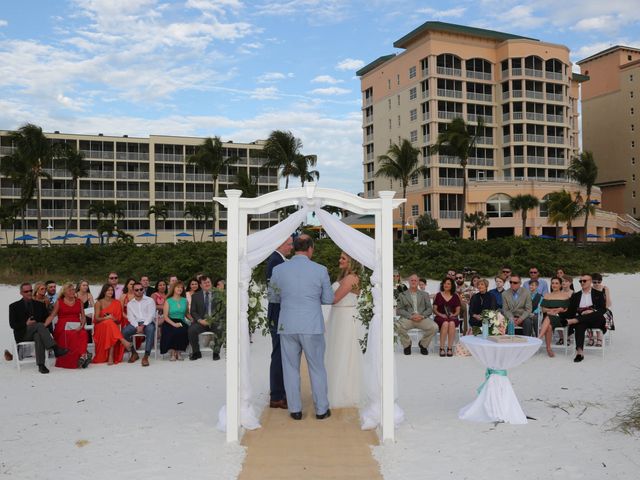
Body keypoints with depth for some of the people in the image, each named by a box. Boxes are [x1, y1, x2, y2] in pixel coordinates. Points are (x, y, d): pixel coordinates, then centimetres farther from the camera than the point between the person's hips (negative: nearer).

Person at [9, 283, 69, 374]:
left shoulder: (40, 304, 17)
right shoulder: (14, 306, 10)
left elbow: (47, 320, 15)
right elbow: (12, 325, 2)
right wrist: (26, 324, -14)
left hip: (37, 332, 2)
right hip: (22, 334, -2)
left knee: (39, 336, -37)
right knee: (39, 325, -34)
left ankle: (41, 365, -44)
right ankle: (56, 349, -45)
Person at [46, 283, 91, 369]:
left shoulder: (79, 302, 18)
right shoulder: (59, 302, 12)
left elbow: (83, 317, 13)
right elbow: (51, 316, 3)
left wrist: (81, 326, -6)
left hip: (76, 327, 2)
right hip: (63, 328, -2)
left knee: (83, 334, -34)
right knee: (70, 336, -36)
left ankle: (83, 355, -41)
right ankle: (84, 355, -36)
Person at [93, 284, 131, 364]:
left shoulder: (117, 303, 10)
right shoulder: (99, 302, 5)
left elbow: (119, 319, 9)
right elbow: (96, 318, -4)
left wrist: (113, 318, -11)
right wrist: (106, 318, -21)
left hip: (114, 326, 1)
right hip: (100, 326, -1)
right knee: (109, 323, -36)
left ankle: (111, 356, -40)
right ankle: (124, 341, -43)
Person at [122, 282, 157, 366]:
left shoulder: (150, 300, 9)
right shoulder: (130, 304, 17)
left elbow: (151, 315, -3)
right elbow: (130, 317, 5)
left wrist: (143, 325, -18)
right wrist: (137, 327, -15)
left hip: (148, 323, -3)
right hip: (135, 323, 3)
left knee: (150, 329, -38)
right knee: (124, 331, -26)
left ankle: (146, 356, -40)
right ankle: (134, 353, -6)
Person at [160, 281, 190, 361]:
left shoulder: (184, 300, 15)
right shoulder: (168, 301, 5)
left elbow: (187, 314, 21)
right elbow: (165, 316, -2)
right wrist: (174, 324, -18)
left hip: (181, 322, 2)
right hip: (170, 322, -2)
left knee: (184, 331, -32)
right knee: (173, 332, -35)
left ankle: (178, 352, -15)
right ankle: (172, 352, -16)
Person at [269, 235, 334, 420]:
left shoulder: (279, 269, -3)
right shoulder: (320, 270, -7)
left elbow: (274, 297, 10)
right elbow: (328, 299, 2)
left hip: (288, 326, 1)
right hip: (312, 327, -1)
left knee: (291, 369, 13)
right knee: (317, 368, 13)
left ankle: (295, 410, 19)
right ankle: (321, 410, 20)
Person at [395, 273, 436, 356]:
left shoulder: (425, 294, 20)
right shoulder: (402, 295, 14)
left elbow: (429, 309, 11)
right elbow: (399, 310, 3)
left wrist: (422, 316, -11)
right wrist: (411, 316, -13)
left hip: (422, 318, 1)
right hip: (407, 318, -1)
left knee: (434, 327, -28)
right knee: (398, 326, -34)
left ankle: (423, 344, 3)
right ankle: (407, 345, -3)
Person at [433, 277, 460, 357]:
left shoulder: (455, 296, 14)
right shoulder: (438, 295, 11)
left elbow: (458, 310, 13)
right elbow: (434, 309, 8)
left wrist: (454, 314, -7)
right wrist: (440, 314, -10)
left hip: (452, 317, 1)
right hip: (441, 317, -1)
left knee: (452, 323, -36)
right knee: (445, 323, -37)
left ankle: (450, 348, -32)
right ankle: (442, 348, -33)